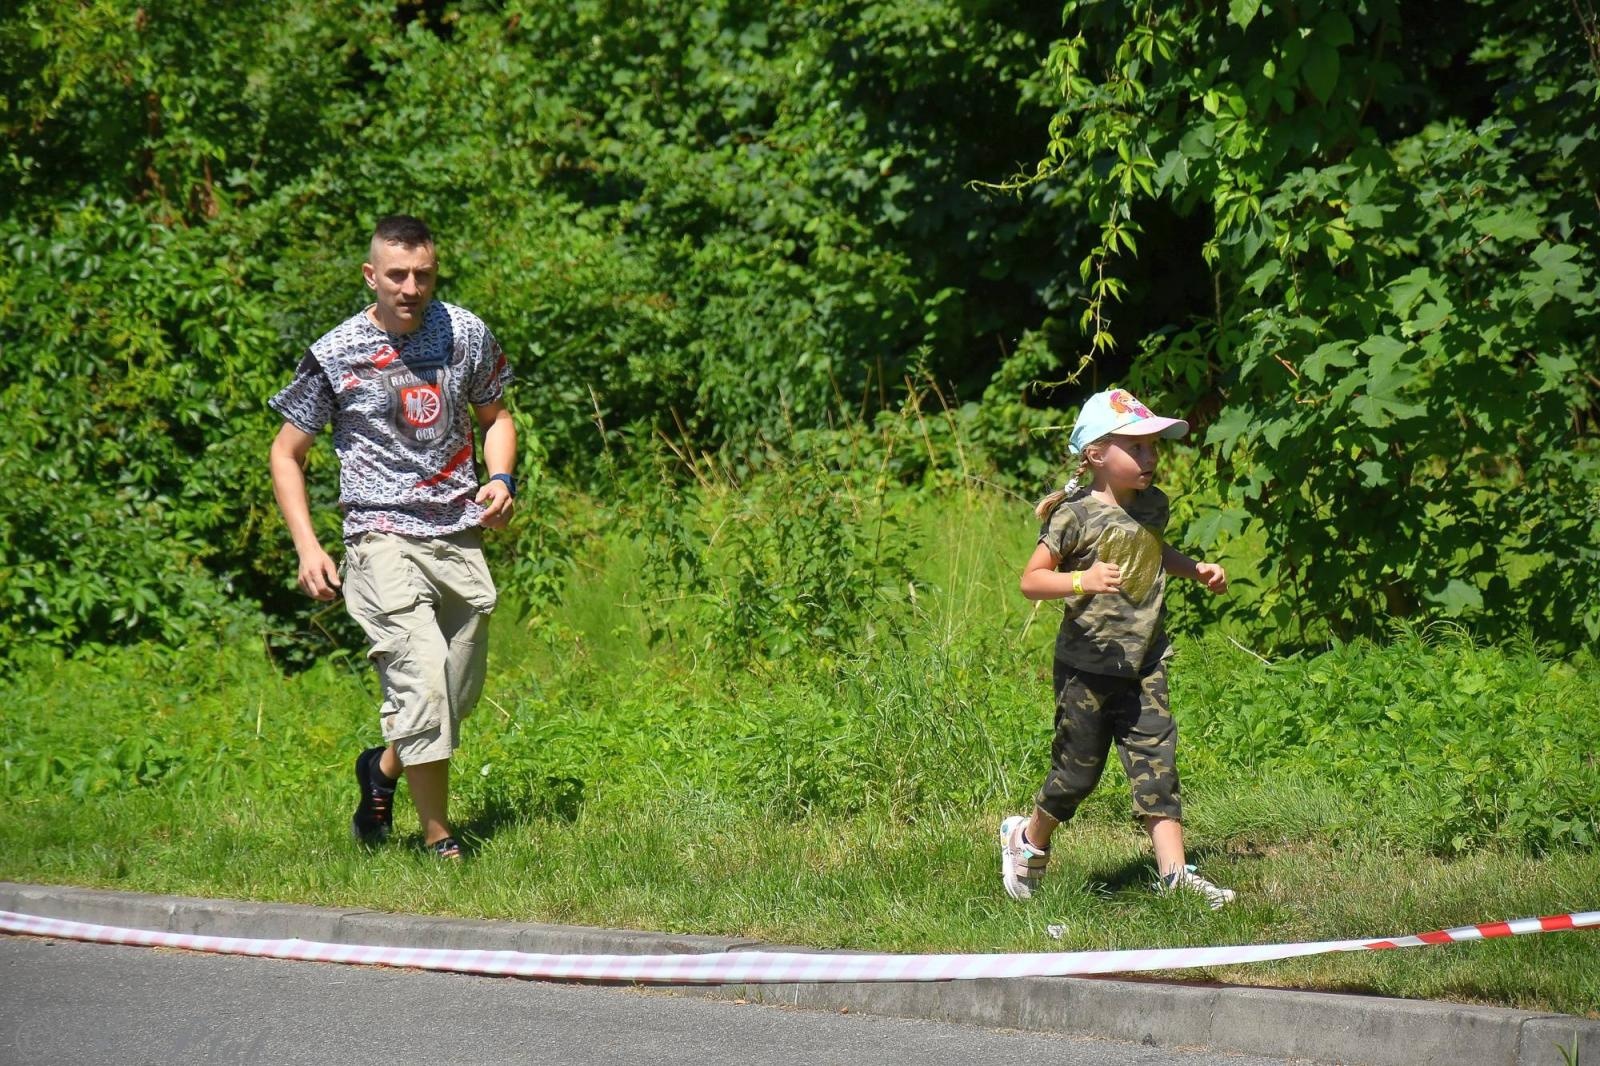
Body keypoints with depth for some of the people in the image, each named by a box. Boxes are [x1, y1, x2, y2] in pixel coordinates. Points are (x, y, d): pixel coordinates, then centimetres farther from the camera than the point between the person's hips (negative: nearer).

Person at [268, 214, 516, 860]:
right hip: (382, 538, -5)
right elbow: (286, 453, 5)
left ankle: (383, 768, 41)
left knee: (459, 697, 11)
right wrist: (308, 548, -5)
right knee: (424, 683, -20)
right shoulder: (335, 355, -4)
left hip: (460, 539, 5)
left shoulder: (465, 334, 5)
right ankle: (438, 843, -10)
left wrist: (500, 478, 2)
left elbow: (495, 415, 22)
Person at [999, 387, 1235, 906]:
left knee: (1156, 764, -4)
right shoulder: (1076, 515, -14)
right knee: (1079, 769, 6)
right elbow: (1031, 579, -14)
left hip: (1144, 662, 5)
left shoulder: (1153, 505, 7)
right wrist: (1082, 580, -29)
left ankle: (1173, 872, -7)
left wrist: (1196, 569, 15)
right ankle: (1027, 838, 32)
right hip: (1087, 665, -5)